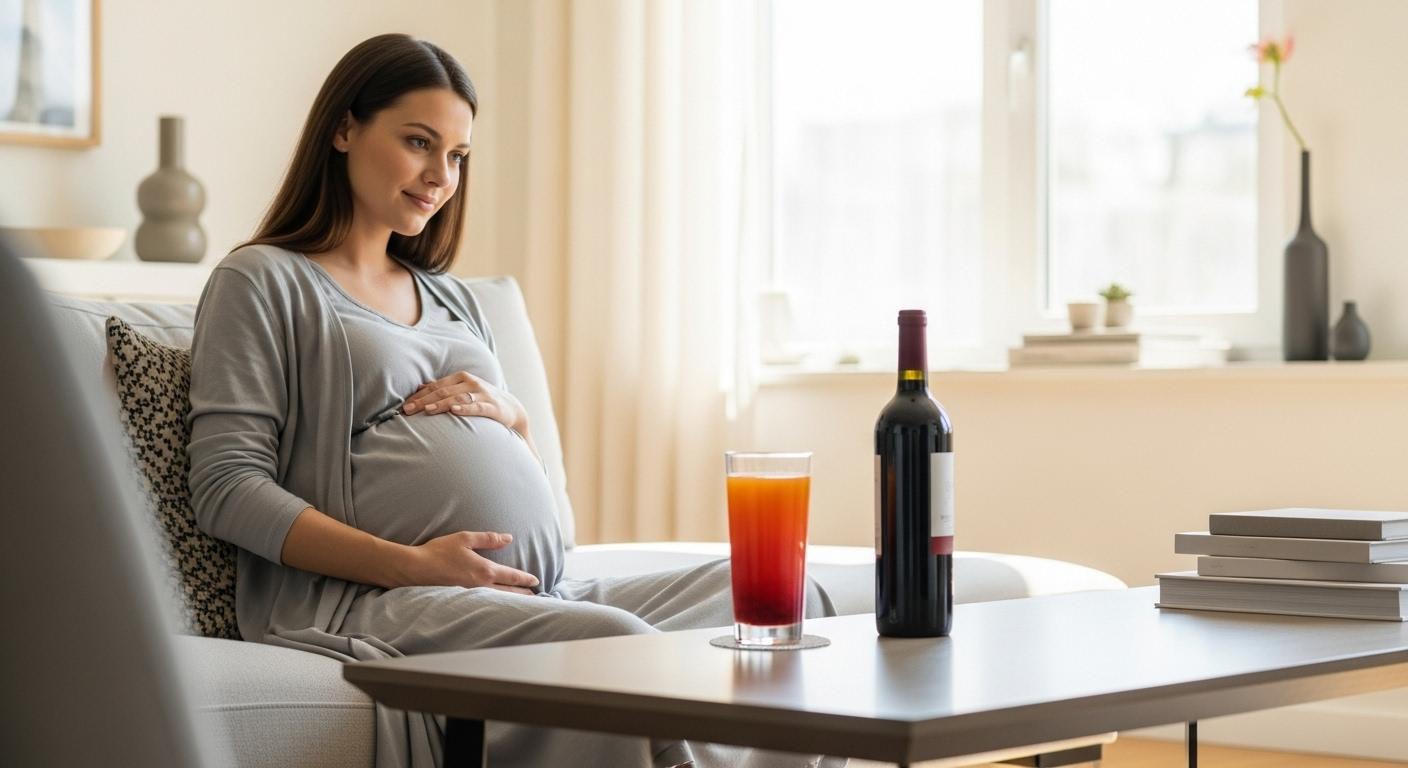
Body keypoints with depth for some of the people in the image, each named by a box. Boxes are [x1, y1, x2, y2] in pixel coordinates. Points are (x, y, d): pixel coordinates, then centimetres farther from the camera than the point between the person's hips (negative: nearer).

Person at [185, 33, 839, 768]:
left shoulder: (452, 299, 28)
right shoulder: (261, 281, 7)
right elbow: (227, 488, -5)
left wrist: (512, 419, 5)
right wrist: (410, 565, -15)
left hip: (541, 594, 7)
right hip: (372, 601, -7)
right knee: (613, 646, -35)